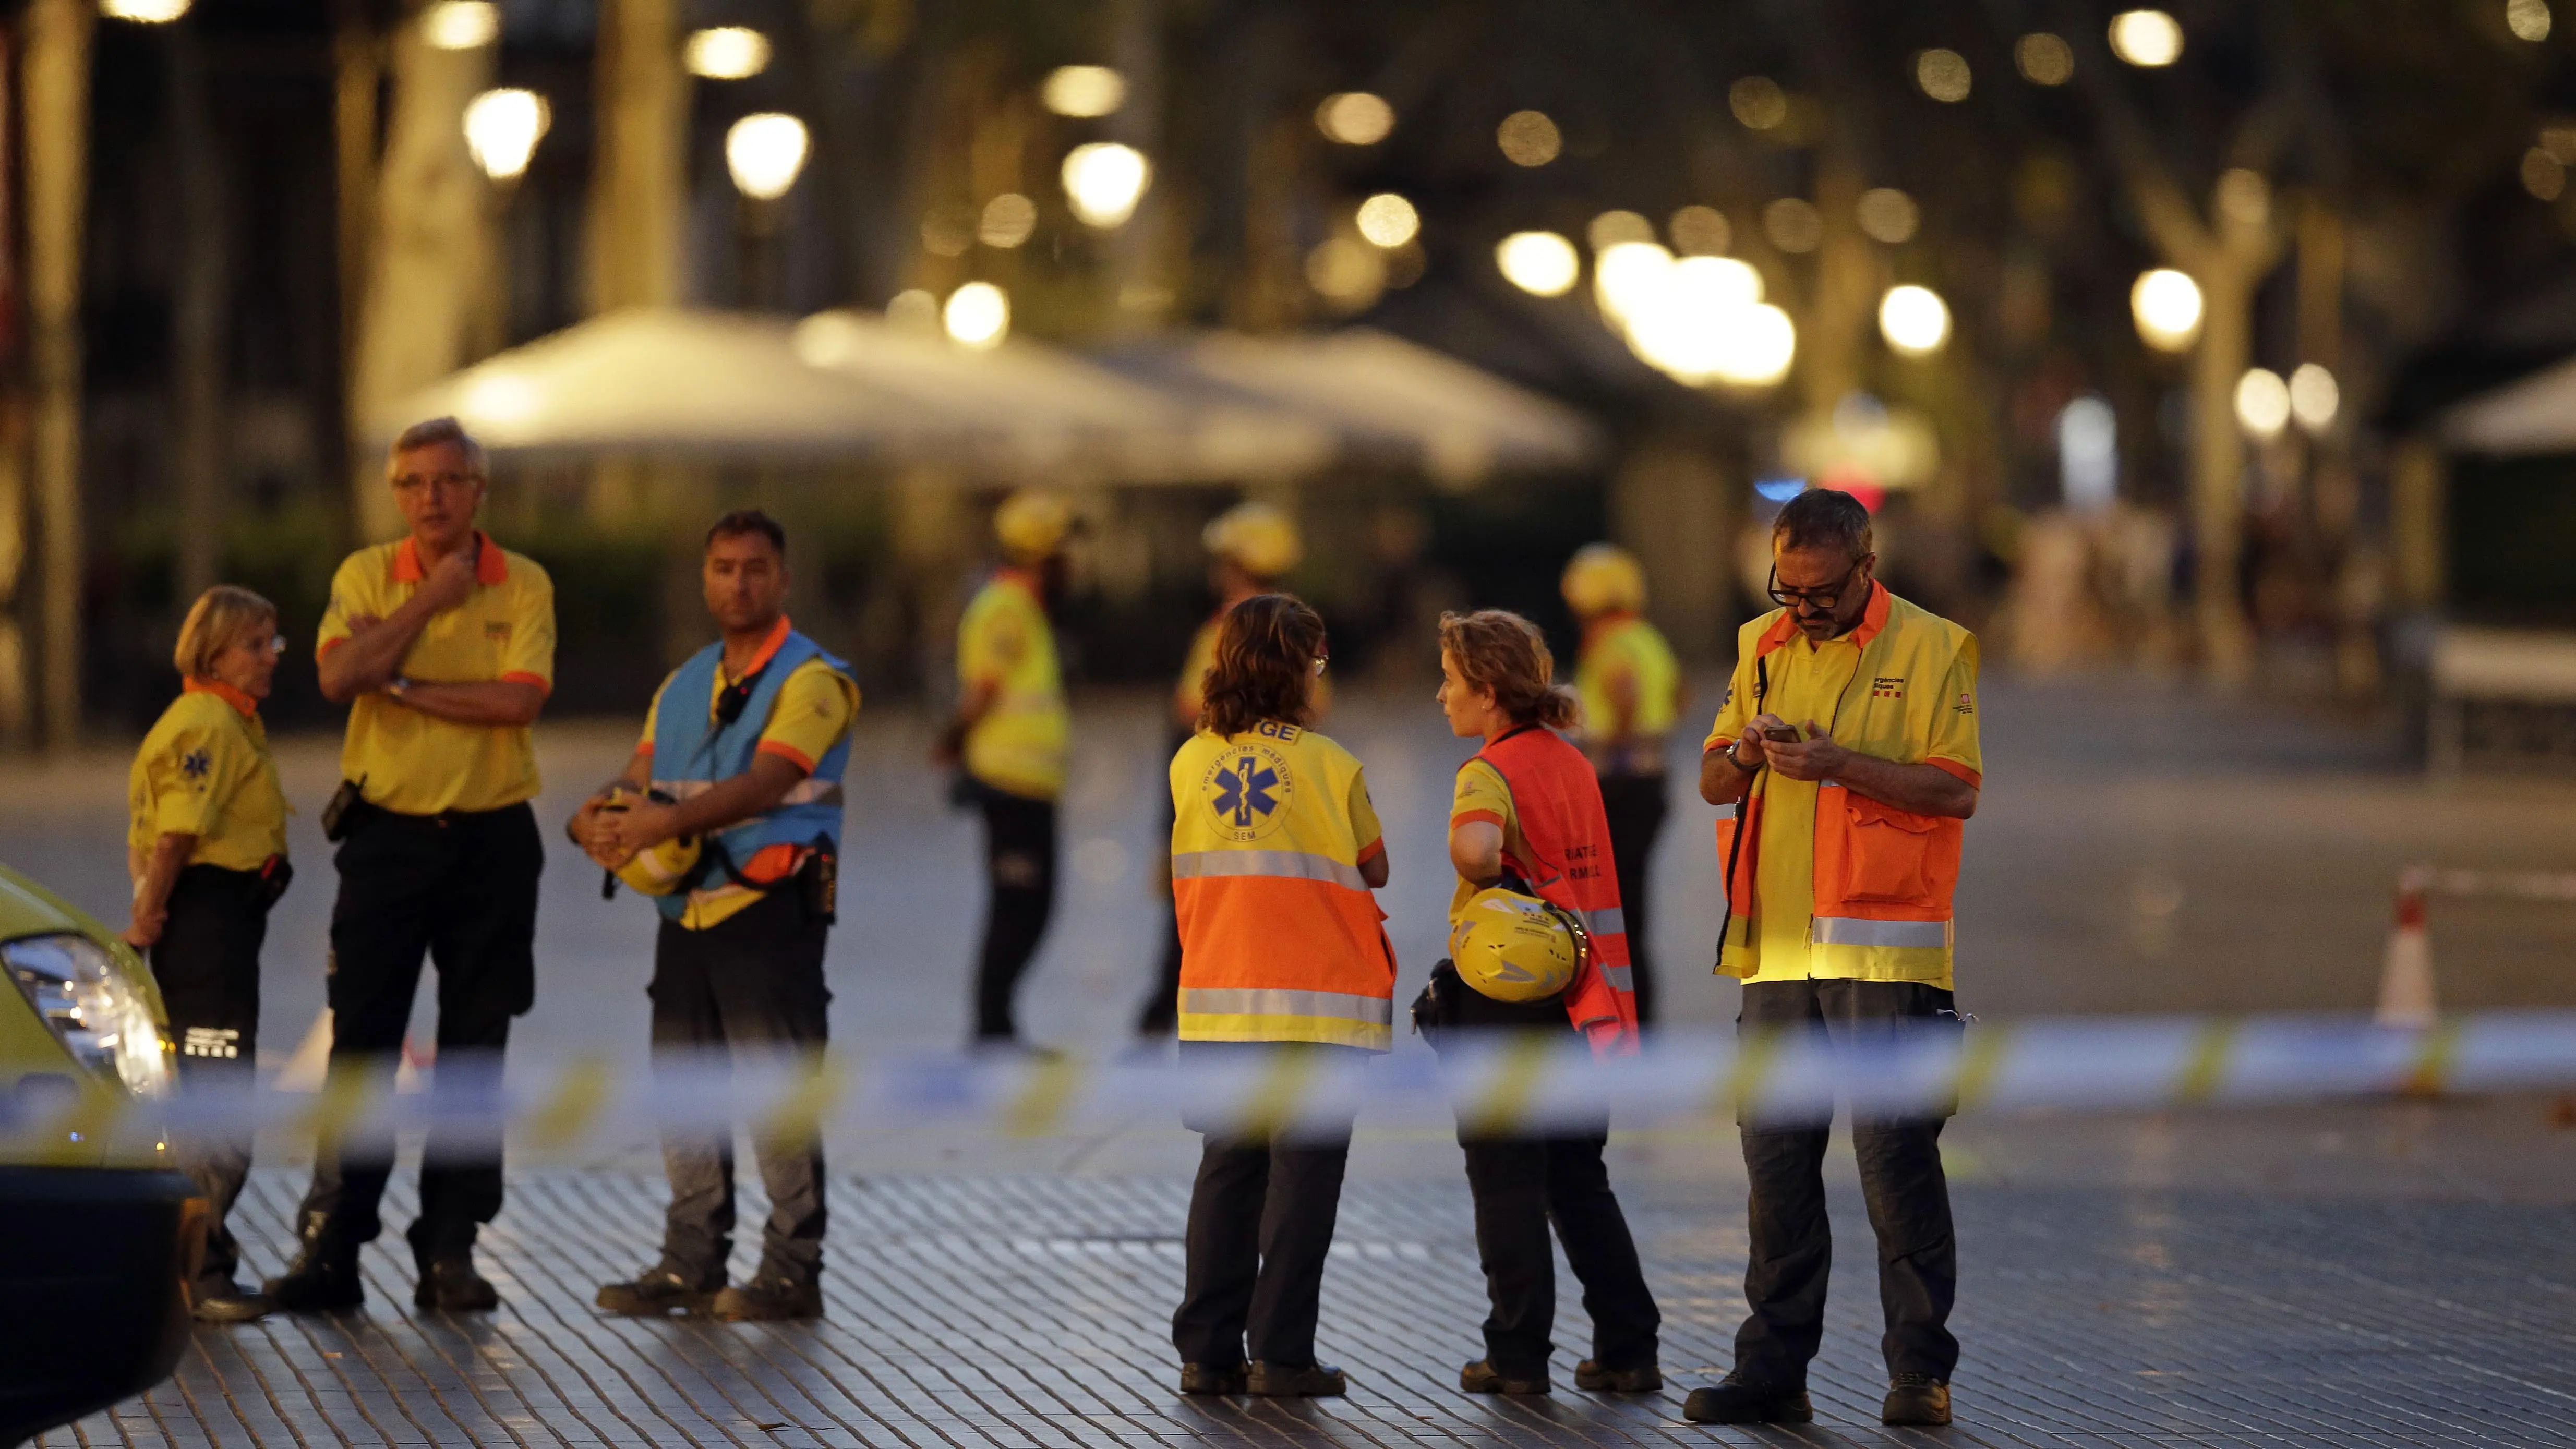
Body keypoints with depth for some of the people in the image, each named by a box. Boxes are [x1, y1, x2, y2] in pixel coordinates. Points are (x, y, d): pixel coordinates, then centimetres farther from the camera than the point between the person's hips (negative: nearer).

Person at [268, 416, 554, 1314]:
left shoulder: (523, 586, 1)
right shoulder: (367, 576, 4)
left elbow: (519, 699, -14)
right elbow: (339, 675, -14)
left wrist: (400, 684, -13)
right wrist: (429, 601, -13)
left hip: (490, 836, 0)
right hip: (387, 832, 0)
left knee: (474, 1048, 4)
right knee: (361, 1042, -2)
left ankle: (449, 1249, 10)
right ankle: (329, 1246, 1)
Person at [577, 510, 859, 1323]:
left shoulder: (812, 681, -6)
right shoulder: (683, 686, 18)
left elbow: (765, 783, -20)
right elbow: (641, 777, 10)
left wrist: (665, 822, -32)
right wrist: (601, 816, -14)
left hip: (769, 910, -7)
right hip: (687, 912, 7)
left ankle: (792, 1272, -1)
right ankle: (691, 1265, 16)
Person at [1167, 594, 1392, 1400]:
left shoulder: (1191, 764, 3)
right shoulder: (1330, 766, -5)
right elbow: (1375, 872, 5)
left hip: (1218, 1002, 4)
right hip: (1319, 998, -4)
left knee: (1227, 1171, 11)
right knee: (1303, 1176, 1)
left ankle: (1208, 1352, 9)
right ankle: (1282, 1356, -1)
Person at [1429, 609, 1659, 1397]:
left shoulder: (1490, 770, -13)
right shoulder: (1574, 764, 10)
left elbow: (1473, 845, -34)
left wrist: (1491, 880, -15)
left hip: (1506, 998, -7)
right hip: (1582, 996, 7)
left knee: (1507, 1183, 1)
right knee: (1581, 1181, 14)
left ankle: (1518, 1355, 3)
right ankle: (1628, 1351, 11)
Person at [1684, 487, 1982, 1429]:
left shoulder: (1933, 648, -2)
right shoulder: (1760, 648, 14)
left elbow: (1958, 790, -9)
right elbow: (1712, 785, 16)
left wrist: (1840, 763, -18)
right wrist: (1746, 753, -6)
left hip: (1886, 947, -5)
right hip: (1776, 946, 5)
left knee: (1896, 1154, -6)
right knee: (1775, 1157, 5)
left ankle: (1920, 1368, 1)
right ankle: (1774, 1368, 10)